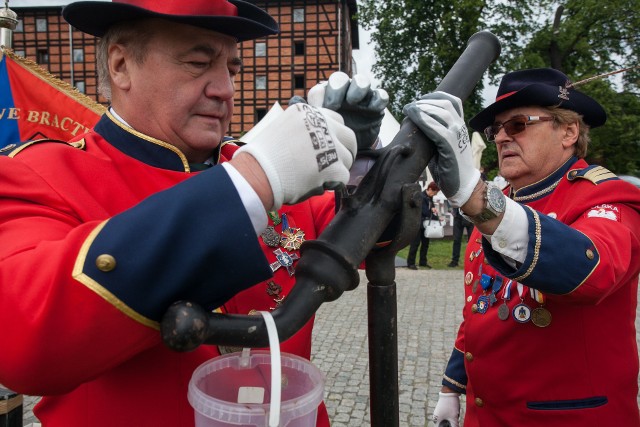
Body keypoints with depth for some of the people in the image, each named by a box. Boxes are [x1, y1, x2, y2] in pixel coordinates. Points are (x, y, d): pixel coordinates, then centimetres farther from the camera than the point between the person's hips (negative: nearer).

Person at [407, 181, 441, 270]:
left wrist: (433, 208, -4)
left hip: (425, 223, 9)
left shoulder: (430, 197, 8)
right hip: (418, 223, -9)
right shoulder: (421, 197, -20)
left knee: (425, 242, 12)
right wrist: (437, 218, -18)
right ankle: (410, 263, 0)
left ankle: (423, 262, 22)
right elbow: (425, 212, -23)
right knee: (415, 243, -6)